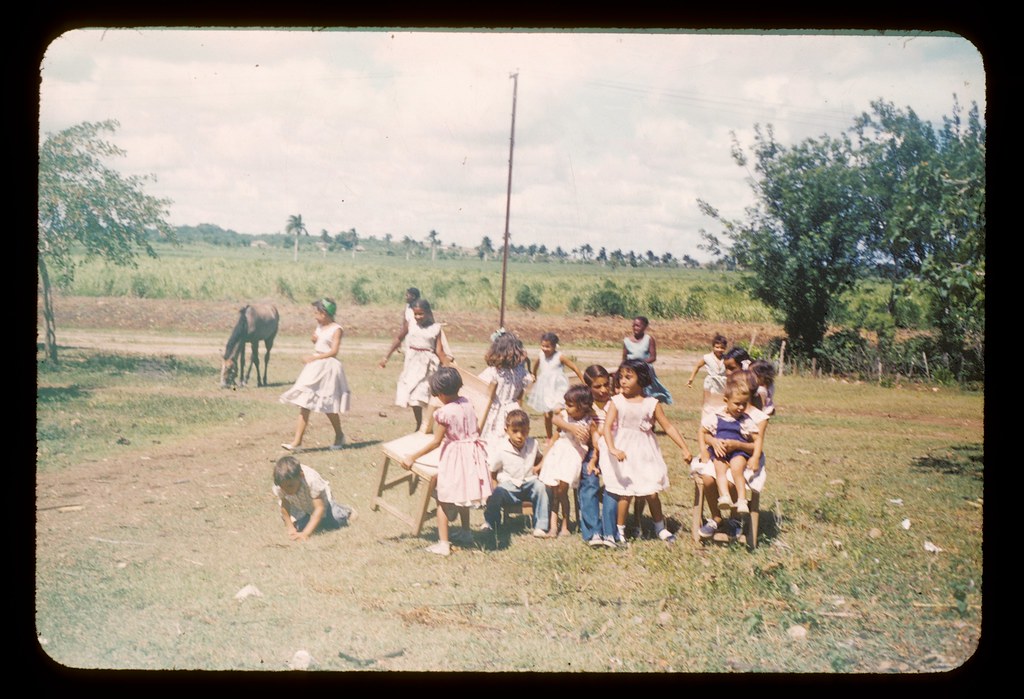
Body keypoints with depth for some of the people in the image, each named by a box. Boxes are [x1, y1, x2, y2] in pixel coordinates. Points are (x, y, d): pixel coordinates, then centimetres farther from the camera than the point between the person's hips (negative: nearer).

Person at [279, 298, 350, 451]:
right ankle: (297, 441, -4)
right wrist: (314, 339, 1)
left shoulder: (336, 329, -9)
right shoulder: (319, 327, 12)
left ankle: (339, 436, 25)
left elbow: (334, 351, -16)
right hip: (315, 368, 7)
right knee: (304, 403, -2)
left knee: (328, 406, 2)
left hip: (328, 367, -7)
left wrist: (314, 358, -18)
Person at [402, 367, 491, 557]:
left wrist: (412, 457, -10)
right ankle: (466, 532, 42)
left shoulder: (444, 412, -21)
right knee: (463, 495, 27)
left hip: (453, 457, -7)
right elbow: (478, 429, 8)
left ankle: (443, 543, 3)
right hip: (472, 454, 7)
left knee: (443, 500, 5)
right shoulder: (467, 404, -2)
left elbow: (436, 442, -16)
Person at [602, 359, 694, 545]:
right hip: (624, 452, -1)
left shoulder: (652, 403, -3)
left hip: (645, 454, 1)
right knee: (625, 494, -2)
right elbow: (607, 427, -16)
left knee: (652, 493, 3)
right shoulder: (616, 402, -7)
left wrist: (684, 448, -4)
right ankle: (619, 531, 15)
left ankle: (660, 527, 25)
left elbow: (668, 427, 1)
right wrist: (613, 449, -32)